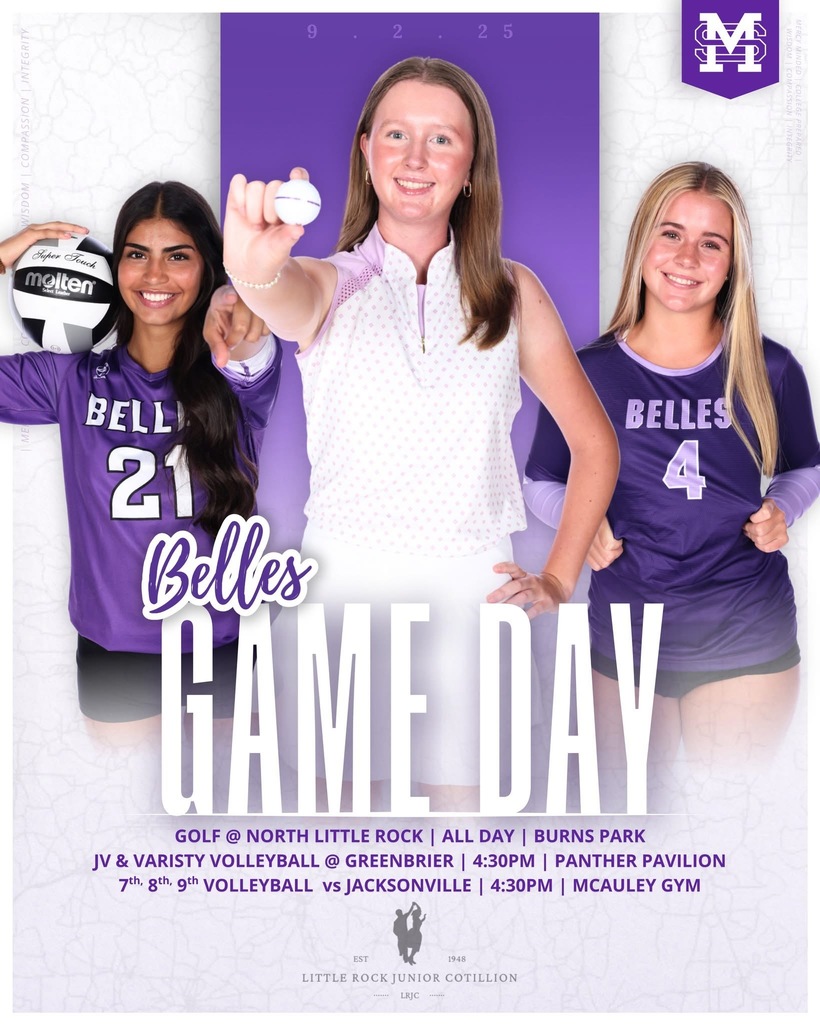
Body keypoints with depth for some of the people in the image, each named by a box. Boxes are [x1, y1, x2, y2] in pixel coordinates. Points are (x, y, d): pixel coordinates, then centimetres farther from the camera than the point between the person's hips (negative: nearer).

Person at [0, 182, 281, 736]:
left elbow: (256, 366, -33)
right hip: (114, 649, 2)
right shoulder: (75, 380, -2)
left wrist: (247, 343, -58)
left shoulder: (237, 376, -10)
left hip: (222, 647, -1)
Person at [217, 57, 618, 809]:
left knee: (461, 797, 2)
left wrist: (559, 580, 4)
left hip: (473, 594, 1)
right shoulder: (332, 284, 4)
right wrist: (257, 269, -46)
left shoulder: (513, 293, 7)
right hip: (343, 581, -1)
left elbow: (595, 445, 12)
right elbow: (290, 300, -23)